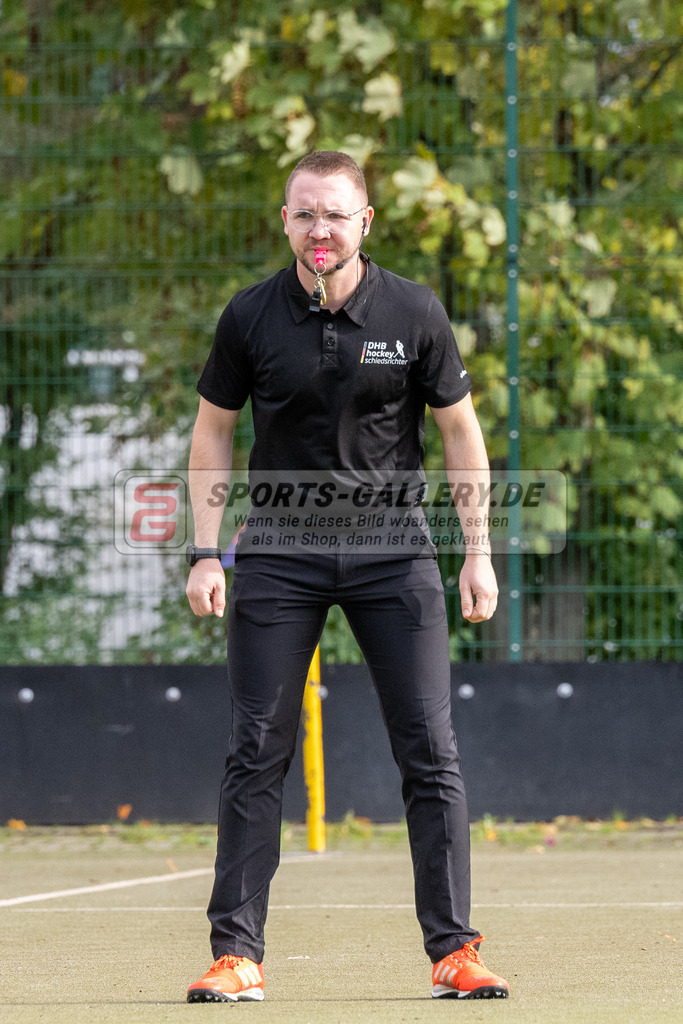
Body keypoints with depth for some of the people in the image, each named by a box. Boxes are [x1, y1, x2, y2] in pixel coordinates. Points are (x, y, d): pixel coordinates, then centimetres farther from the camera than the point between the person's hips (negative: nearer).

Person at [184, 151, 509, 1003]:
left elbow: (459, 427, 4)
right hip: (279, 555, 0)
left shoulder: (414, 314, -5)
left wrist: (479, 554, 1)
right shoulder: (250, 317, -4)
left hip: (391, 552, 0)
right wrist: (206, 553, -3)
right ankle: (236, 955, 1)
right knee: (256, 756, -3)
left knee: (431, 754, -4)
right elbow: (212, 430, 5)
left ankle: (452, 951, 2)